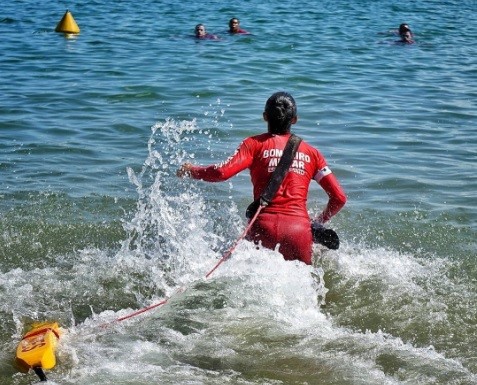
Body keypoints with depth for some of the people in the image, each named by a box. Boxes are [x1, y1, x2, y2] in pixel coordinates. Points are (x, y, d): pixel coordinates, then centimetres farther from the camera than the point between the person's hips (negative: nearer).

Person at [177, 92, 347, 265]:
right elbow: (339, 197, 12)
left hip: (264, 226, -1)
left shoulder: (255, 144, 9)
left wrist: (190, 170, 12)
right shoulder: (311, 152, 17)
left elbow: (223, 172, -6)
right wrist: (319, 223, 29)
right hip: (299, 229, 1)